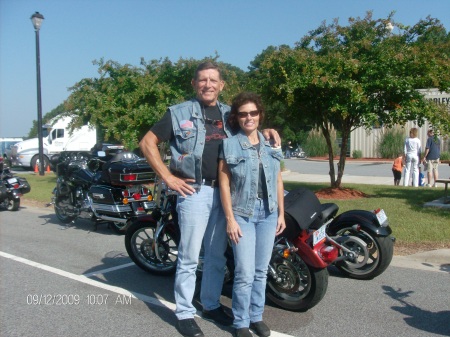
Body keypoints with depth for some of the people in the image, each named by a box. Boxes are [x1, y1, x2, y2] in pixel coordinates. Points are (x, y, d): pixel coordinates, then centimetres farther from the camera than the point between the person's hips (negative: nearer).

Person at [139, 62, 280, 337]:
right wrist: (168, 177, -8)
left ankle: (212, 305, 31)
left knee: (217, 255, 14)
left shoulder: (229, 114, 12)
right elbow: (147, 143, -1)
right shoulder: (179, 113, -2)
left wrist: (266, 131, 5)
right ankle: (185, 313, 17)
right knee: (189, 257, 2)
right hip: (194, 191, -5)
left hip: (224, 192, 5)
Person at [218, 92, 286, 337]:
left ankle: (256, 316, 27)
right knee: (245, 273, -4)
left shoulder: (271, 143, 10)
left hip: (268, 213, 4)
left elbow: (278, 181, 12)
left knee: (261, 271, 12)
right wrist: (230, 219, -11)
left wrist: (281, 213, 9)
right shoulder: (229, 145, -3)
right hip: (242, 214, -4)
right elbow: (224, 183, -6)